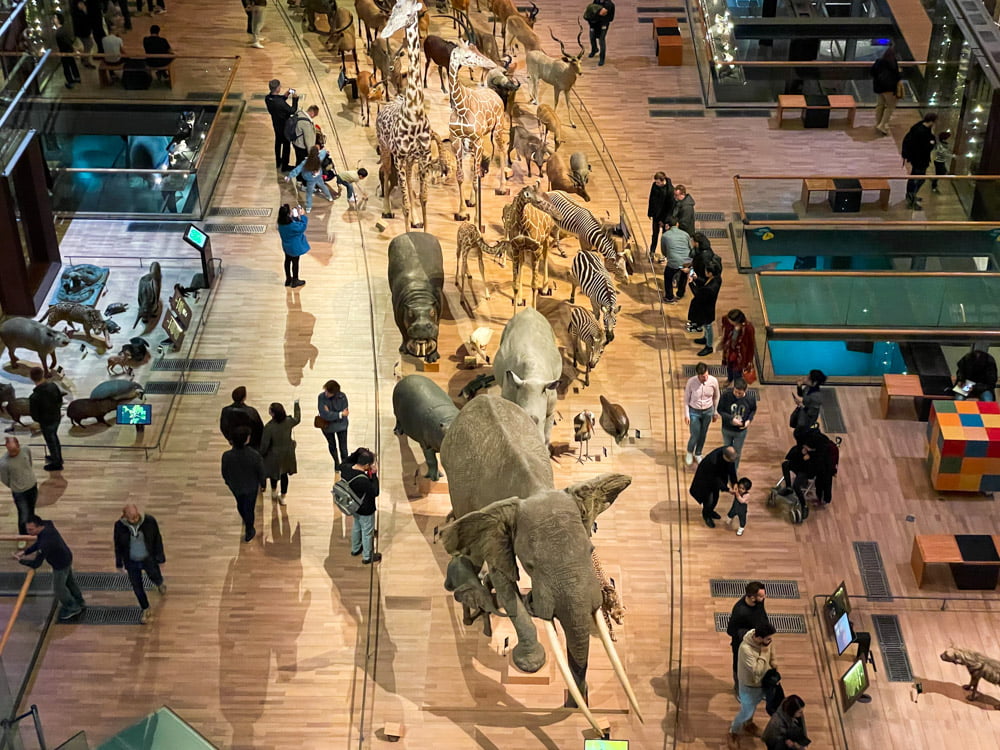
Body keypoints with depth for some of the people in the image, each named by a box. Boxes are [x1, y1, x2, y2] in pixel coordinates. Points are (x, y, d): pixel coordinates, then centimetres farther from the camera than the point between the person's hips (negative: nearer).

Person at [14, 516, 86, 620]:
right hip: (67, 558, 9)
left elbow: (36, 564, -31)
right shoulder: (47, 525, -16)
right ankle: (79, 602, 51)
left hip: (61, 565, -9)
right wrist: (25, 552, -6)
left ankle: (72, 609, 37)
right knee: (69, 581, 29)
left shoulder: (45, 542, -42)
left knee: (58, 588, 15)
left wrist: (20, 560, -18)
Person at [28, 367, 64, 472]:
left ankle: (57, 464, 36)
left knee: (51, 441, 17)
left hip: (47, 422, -6)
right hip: (57, 418, 6)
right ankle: (57, 457, 51)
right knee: (54, 437, 30)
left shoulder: (34, 397, -32)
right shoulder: (53, 386, -17)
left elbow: (34, 414, -20)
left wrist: (39, 420, 2)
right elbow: (60, 400, -1)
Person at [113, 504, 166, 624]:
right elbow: (118, 545, -5)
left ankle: (160, 584, 61)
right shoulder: (119, 526, -20)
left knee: (155, 578, 21)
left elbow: (157, 539, -9)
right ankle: (145, 610, 37)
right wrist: (119, 563, 3)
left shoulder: (149, 521, -23)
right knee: (137, 587, 12)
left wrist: (160, 558, -4)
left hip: (149, 559, 0)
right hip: (131, 561, 1)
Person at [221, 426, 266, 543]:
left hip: (235, 486, 2)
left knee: (240, 504, 32)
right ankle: (249, 533, 46)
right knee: (249, 508, 23)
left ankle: (246, 520, 64)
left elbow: (224, 473, -11)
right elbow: (261, 473, -18)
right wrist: (263, 484, 3)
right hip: (251, 487, -2)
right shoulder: (255, 456, -36)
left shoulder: (226, 456, -31)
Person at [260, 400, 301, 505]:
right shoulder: (289, 422, -17)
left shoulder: (269, 427, -29)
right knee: (284, 474, 19)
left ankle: (274, 492, 45)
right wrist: (296, 404, 21)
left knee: (274, 472, 25)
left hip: (274, 455, -3)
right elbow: (297, 419, 8)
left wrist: (261, 454, -1)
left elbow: (265, 444, -20)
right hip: (287, 453, 3)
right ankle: (283, 497, 32)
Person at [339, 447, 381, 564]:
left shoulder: (346, 468, -21)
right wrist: (374, 474, -24)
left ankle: (355, 549, 54)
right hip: (365, 510, -7)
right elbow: (375, 492, -27)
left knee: (356, 527, 32)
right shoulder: (363, 481, -41)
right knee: (367, 532, 17)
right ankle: (367, 557, 39)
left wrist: (357, 453, -9)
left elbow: (344, 463, 5)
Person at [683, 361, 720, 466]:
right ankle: (689, 453, 34)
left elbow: (716, 397, -1)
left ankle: (698, 454, 43)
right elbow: (686, 399, -11)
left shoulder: (713, 381, -19)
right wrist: (686, 415, -8)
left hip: (708, 411, 2)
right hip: (694, 412, -2)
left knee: (703, 435, 18)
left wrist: (715, 412, 7)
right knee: (695, 436, 2)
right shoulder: (691, 382, -25)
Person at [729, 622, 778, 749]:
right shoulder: (746, 648, -41)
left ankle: (748, 724, 58)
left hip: (763, 681, 6)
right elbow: (756, 671, -38)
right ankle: (734, 732, 38)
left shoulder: (766, 641, -20)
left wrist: (772, 662, -6)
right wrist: (763, 654, -34)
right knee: (746, 712, 10)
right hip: (749, 685, -6)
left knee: (753, 705, 30)